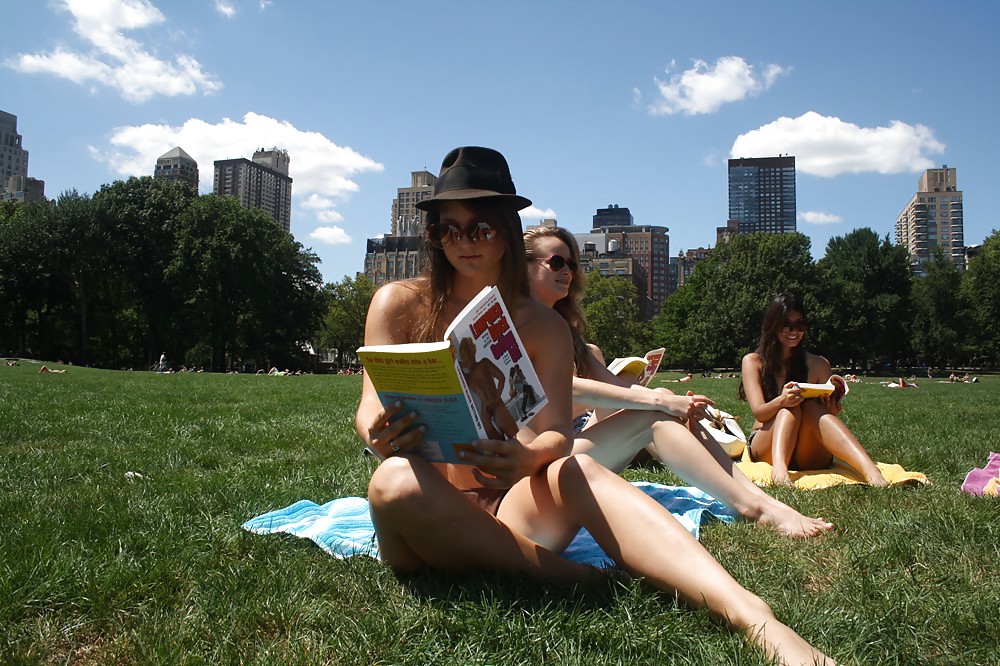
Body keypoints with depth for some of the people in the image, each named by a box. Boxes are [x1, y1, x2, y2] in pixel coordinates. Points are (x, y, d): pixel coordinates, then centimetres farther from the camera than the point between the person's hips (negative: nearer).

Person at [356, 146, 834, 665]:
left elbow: (558, 434, -9)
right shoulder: (399, 304, 3)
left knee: (578, 470, -31)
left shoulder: (543, 325, 5)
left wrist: (527, 458, -34)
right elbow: (371, 409, -6)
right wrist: (378, 436, -32)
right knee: (395, 479, -36)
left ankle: (751, 617, -45)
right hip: (423, 516, 0)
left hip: (509, 506, 1)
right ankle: (568, 576, -25)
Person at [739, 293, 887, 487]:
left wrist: (832, 410, -19)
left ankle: (870, 470, -50)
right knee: (790, 408, -27)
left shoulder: (818, 364, 10)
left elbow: (833, 410, 6)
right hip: (766, 449, -1)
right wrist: (781, 401, -31)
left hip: (809, 455, 1)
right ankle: (779, 468, -54)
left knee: (811, 407, -29)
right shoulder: (753, 362, 4)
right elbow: (758, 411, -8)